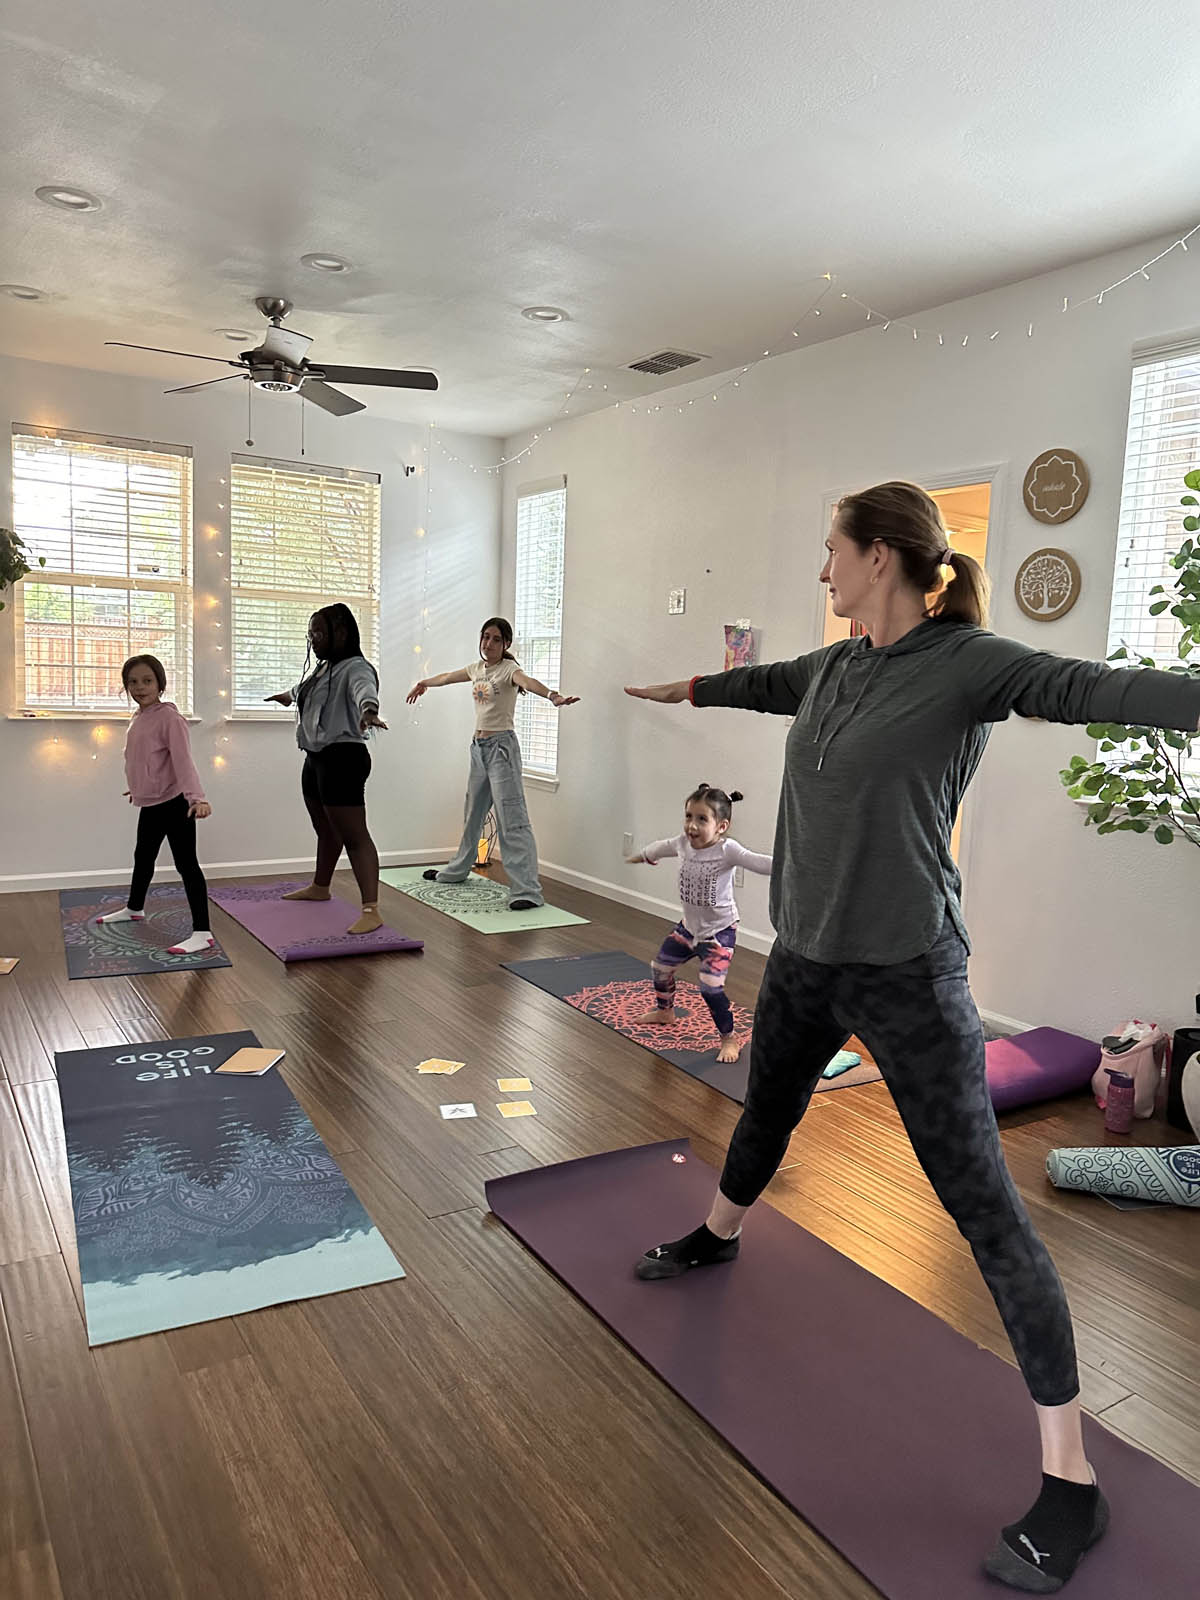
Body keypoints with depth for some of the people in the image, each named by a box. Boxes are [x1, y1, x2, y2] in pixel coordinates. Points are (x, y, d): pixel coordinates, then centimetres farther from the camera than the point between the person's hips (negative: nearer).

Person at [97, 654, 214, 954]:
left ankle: (202, 933, -9)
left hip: (174, 803, -9)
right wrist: (137, 788, 37)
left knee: (186, 864, -9)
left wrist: (197, 797, -39)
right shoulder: (136, 719, 9)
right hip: (149, 805, 9)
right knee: (143, 856, 26)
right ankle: (134, 908, 49)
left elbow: (183, 760, -28)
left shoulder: (169, 717, -17)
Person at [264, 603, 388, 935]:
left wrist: (368, 711, -60)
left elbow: (364, 690, -37)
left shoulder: (354, 668, -13)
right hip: (315, 758, 10)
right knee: (325, 829, 24)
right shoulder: (321, 669, 18)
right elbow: (302, 689, 42)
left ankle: (371, 911, -17)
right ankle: (319, 888, 41)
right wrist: (287, 695, 64)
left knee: (354, 836, -14)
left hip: (343, 758, -10)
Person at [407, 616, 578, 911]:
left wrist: (553, 696, -54)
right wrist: (423, 684, 48)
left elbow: (527, 682, -33)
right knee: (472, 814, 22)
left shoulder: (508, 668, -11)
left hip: (501, 746, -8)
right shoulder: (477, 668, 11)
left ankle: (527, 891, -18)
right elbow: (448, 676, 30)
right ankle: (457, 870, 39)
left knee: (512, 819, -14)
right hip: (479, 746, 8)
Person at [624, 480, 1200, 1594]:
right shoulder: (835, 667, 7)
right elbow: (765, 682, 26)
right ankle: (717, 1238, 58)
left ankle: (1070, 1482, 11)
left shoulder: (966, 663, -14)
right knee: (765, 1113, 28)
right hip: (804, 959, 7)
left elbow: (1092, 688, -27)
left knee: (984, 1209, -2)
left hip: (905, 973, -7)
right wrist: (683, 690, 44)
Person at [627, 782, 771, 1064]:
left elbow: (758, 863, -39)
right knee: (661, 966, 21)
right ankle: (664, 1011, 49)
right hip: (689, 925, 7)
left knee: (711, 985, -18)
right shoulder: (684, 844, -8)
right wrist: (642, 855, 34)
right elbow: (662, 846, 15)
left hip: (719, 929, -7)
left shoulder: (727, 850, -27)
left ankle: (729, 1039, 3)